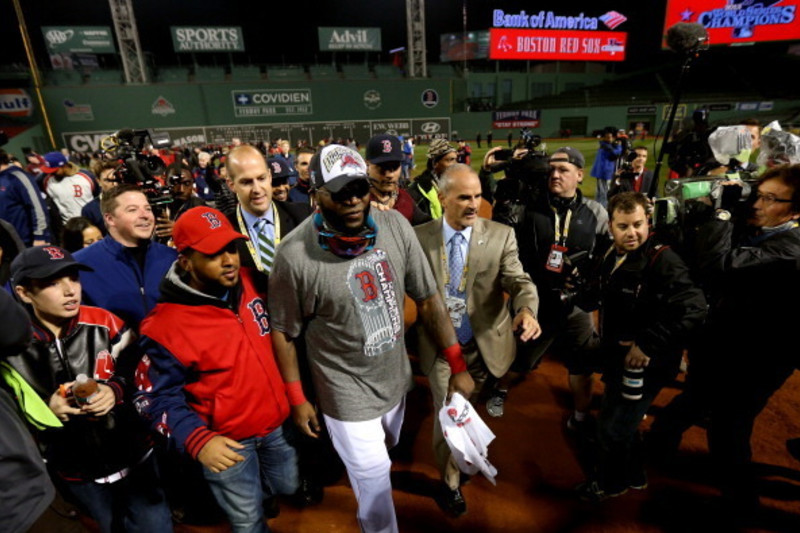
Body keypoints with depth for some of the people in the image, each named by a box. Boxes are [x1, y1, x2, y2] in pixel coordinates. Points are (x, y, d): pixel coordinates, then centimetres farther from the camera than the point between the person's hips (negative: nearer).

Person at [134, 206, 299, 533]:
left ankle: (250, 491, 56)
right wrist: (197, 440, -27)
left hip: (275, 423, 5)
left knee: (289, 486, 27)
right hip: (226, 440, -5)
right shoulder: (167, 325, -23)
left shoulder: (249, 282, -8)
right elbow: (157, 397, -15)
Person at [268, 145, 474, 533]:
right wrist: (296, 399, -4)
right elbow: (283, 331, -10)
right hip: (347, 394, -4)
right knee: (373, 477, 14)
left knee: (383, 456, 30)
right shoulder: (296, 255, -24)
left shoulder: (395, 226, -14)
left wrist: (457, 366, -5)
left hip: (396, 379, 5)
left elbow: (427, 298, -6)